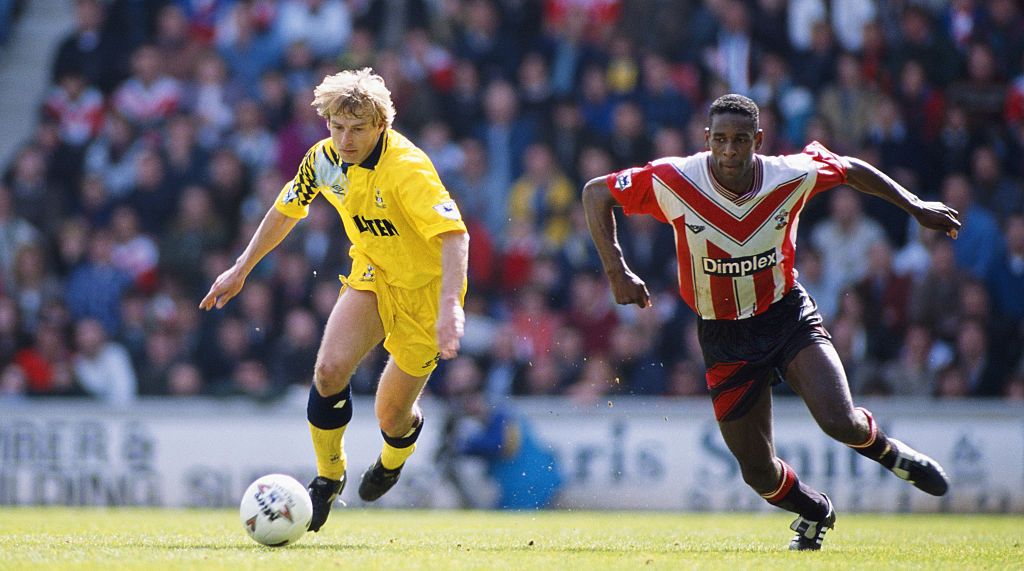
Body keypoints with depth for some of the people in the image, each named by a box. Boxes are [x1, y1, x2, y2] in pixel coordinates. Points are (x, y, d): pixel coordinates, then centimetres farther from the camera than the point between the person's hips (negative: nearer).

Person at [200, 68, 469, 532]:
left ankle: (394, 456, 43)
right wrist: (240, 269, 13)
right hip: (372, 276, 4)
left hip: (424, 290, -4)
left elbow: (454, 235, -40)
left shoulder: (407, 168, -31)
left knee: (391, 418, 3)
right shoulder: (323, 159, -10)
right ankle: (328, 477, 2)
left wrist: (450, 307, -52)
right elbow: (286, 210, 9)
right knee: (329, 369, -22)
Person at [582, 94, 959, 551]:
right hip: (724, 337, 0)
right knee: (759, 473, 1)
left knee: (840, 422, -22)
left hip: (788, 315, 0)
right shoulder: (672, 182, -21)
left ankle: (886, 450, 15)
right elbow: (595, 193, -10)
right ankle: (815, 514, 36)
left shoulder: (792, 177, -16)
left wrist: (916, 207, 6)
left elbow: (849, 169, 4)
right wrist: (617, 272, -18)